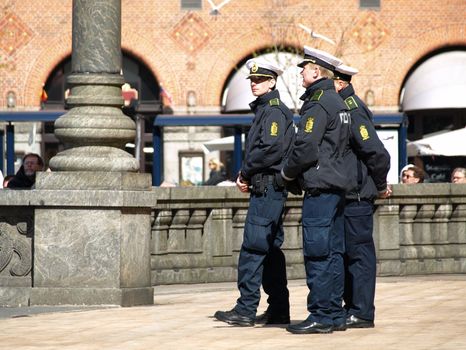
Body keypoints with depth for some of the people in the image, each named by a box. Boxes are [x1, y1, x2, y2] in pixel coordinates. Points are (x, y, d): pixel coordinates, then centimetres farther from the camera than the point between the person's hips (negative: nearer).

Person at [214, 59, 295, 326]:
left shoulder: (274, 111, -11)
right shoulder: (264, 110, 20)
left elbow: (272, 149, -21)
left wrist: (245, 172, -11)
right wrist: (247, 175, 9)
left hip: (268, 187, -11)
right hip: (267, 188, 11)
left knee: (253, 248, -12)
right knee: (271, 250, 11)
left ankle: (246, 309, -15)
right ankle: (279, 311, 14)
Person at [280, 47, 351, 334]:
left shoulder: (318, 104, -13)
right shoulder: (338, 103, 17)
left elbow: (306, 147, -18)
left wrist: (288, 171, -2)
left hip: (319, 186, -10)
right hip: (338, 184, 10)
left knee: (317, 253, -8)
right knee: (334, 252, 11)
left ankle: (321, 317, -7)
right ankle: (335, 315, 13)